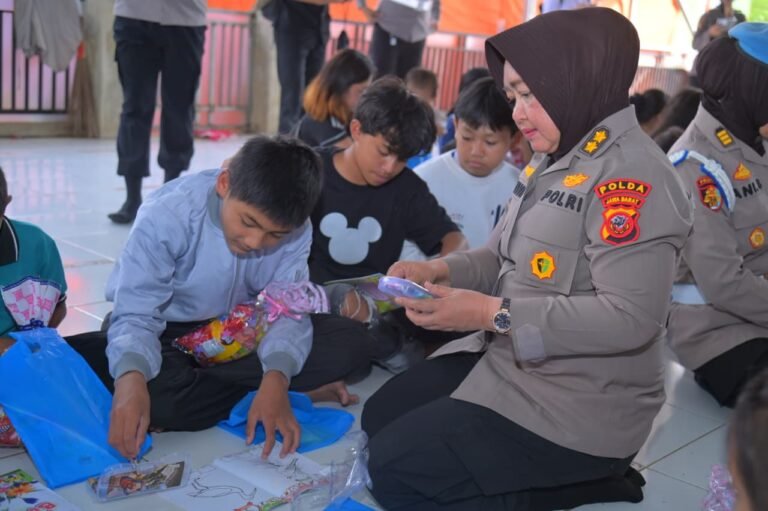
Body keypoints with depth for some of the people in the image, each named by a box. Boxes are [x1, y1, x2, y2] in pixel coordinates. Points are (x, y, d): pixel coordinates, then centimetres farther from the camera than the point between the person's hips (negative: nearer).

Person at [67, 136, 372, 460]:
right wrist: (131, 378, -51)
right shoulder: (167, 216, -29)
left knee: (349, 342, -18)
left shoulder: (294, 229, -19)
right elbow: (135, 315, -30)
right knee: (158, 394, -37)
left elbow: (287, 309, -20)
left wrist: (276, 378, -40)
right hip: (165, 333, -2)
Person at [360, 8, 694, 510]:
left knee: (394, 469, -9)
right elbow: (506, 257, 15)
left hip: (578, 410, -10)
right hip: (509, 362, 10)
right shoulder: (555, 160, 9)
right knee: (381, 416, 16)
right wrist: (440, 270, -5)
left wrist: (492, 314, -29)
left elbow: (630, 318, -29)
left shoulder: (631, 175, -22)